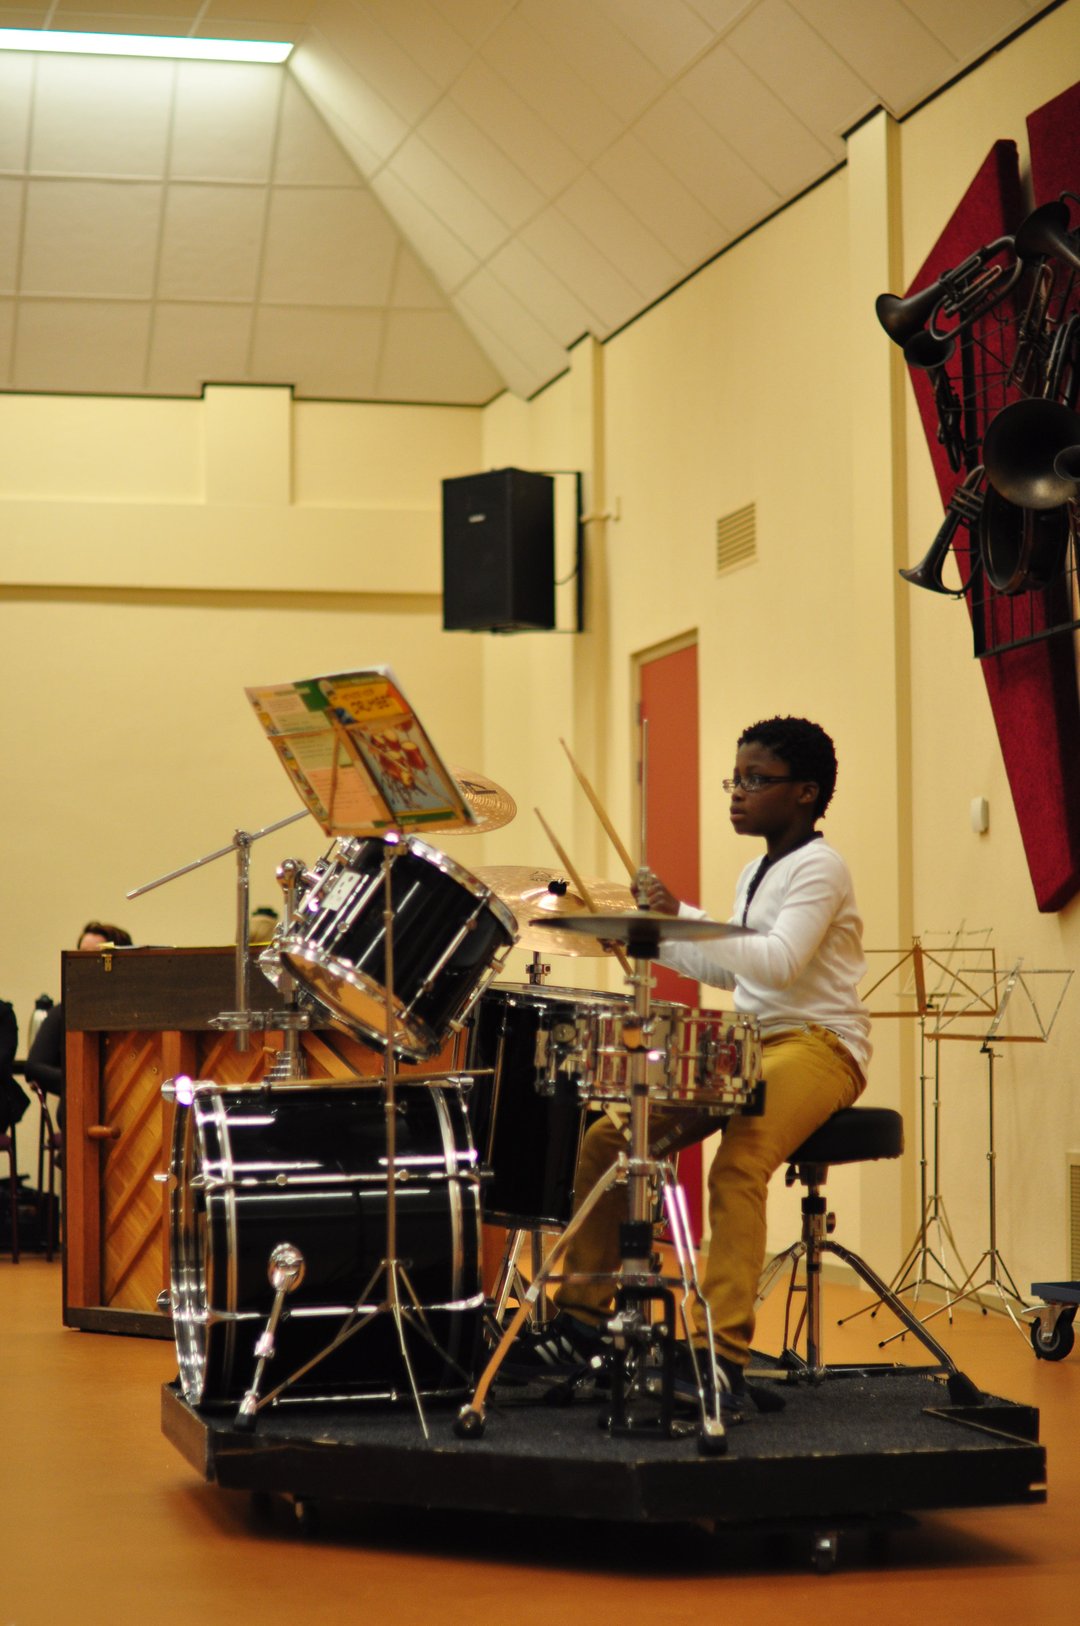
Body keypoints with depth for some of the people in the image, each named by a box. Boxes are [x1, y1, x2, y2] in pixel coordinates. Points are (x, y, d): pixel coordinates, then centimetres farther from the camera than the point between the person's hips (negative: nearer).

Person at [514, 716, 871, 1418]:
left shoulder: (819, 867, -10)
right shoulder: (756, 872, 19)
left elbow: (780, 963, -26)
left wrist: (681, 917, -29)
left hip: (819, 1045, -9)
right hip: (749, 1044, 9)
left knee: (738, 1162, -36)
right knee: (608, 1136, 1)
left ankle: (724, 1357, -39)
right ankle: (584, 1315, 9)